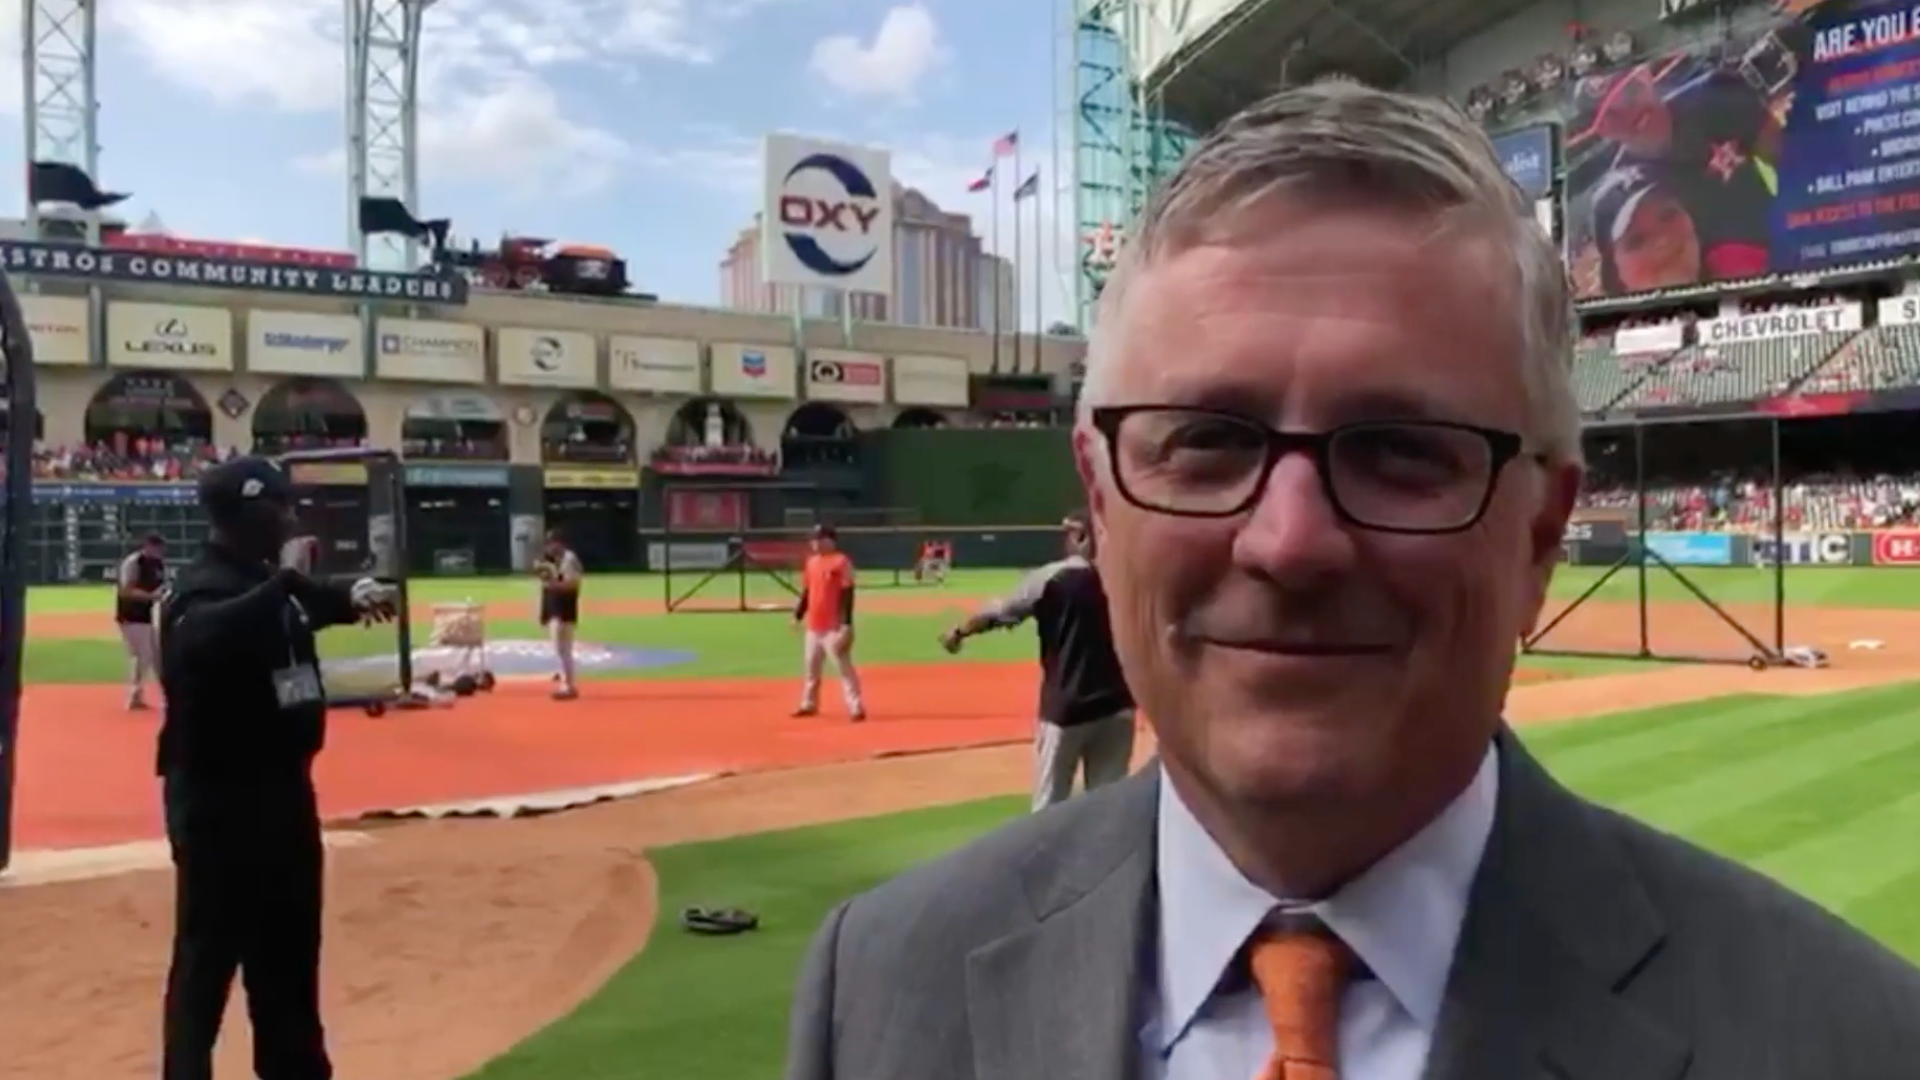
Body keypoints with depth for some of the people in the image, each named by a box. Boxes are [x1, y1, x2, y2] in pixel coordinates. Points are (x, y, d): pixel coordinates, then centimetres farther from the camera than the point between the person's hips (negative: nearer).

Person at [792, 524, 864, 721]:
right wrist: (798, 616, 20)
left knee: (843, 666, -8)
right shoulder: (811, 562, 12)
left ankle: (857, 708, -4)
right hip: (813, 626, 8)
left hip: (834, 627, -8)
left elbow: (848, 594, -14)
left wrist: (847, 624, -18)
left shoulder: (841, 561, -10)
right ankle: (809, 704, 30)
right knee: (810, 666, 16)